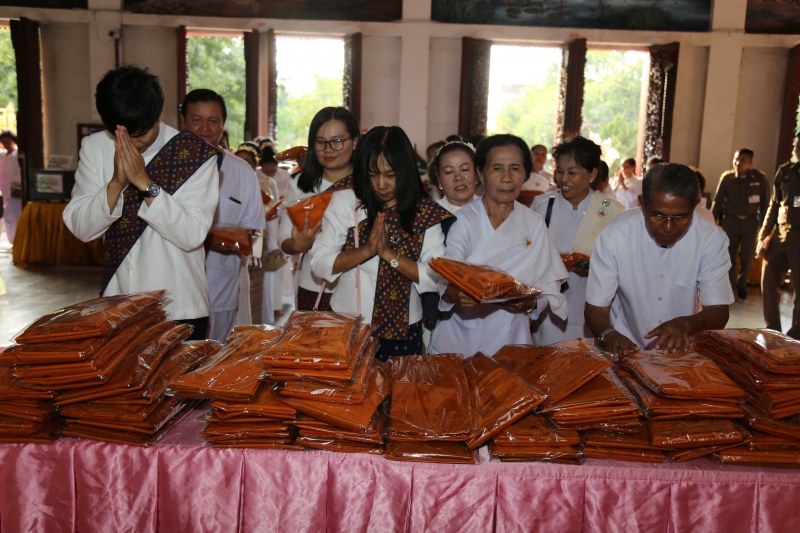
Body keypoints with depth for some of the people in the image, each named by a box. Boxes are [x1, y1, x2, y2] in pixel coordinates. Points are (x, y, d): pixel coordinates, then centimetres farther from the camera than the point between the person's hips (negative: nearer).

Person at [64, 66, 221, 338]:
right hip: (116, 308, 3)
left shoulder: (195, 154, -10)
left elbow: (193, 235, -17)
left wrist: (144, 182, -24)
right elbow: (80, 227, -5)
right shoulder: (94, 148, 1)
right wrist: (116, 182, -20)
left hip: (180, 309, -3)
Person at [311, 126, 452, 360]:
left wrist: (389, 253, -20)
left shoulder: (425, 213, -5)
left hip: (402, 331, 0)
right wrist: (367, 250, -20)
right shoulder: (345, 202, -4)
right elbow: (319, 263, -8)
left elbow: (437, 277, -11)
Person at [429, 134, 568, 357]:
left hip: (511, 341, 2)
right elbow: (443, 282, -16)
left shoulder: (534, 225, 2)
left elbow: (549, 286, 3)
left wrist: (532, 303, -17)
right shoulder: (463, 220, -7)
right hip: (459, 341, -2)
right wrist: (453, 294, -37)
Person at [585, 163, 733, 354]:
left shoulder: (712, 239, -10)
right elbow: (595, 308, -11)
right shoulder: (614, 237, -15)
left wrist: (686, 323, -29)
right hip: (625, 352, -1)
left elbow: (719, 313, -8)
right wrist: (608, 335, -32)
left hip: (683, 352, 2)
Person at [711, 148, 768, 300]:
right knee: (729, 255, 6)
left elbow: (764, 203, 2)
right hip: (730, 221, 0)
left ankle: (741, 285, 29)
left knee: (747, 257, 6)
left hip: (750, 221, 0)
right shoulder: (727, 177, -7)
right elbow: (717, 201, 1)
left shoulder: (760, 178, -7)